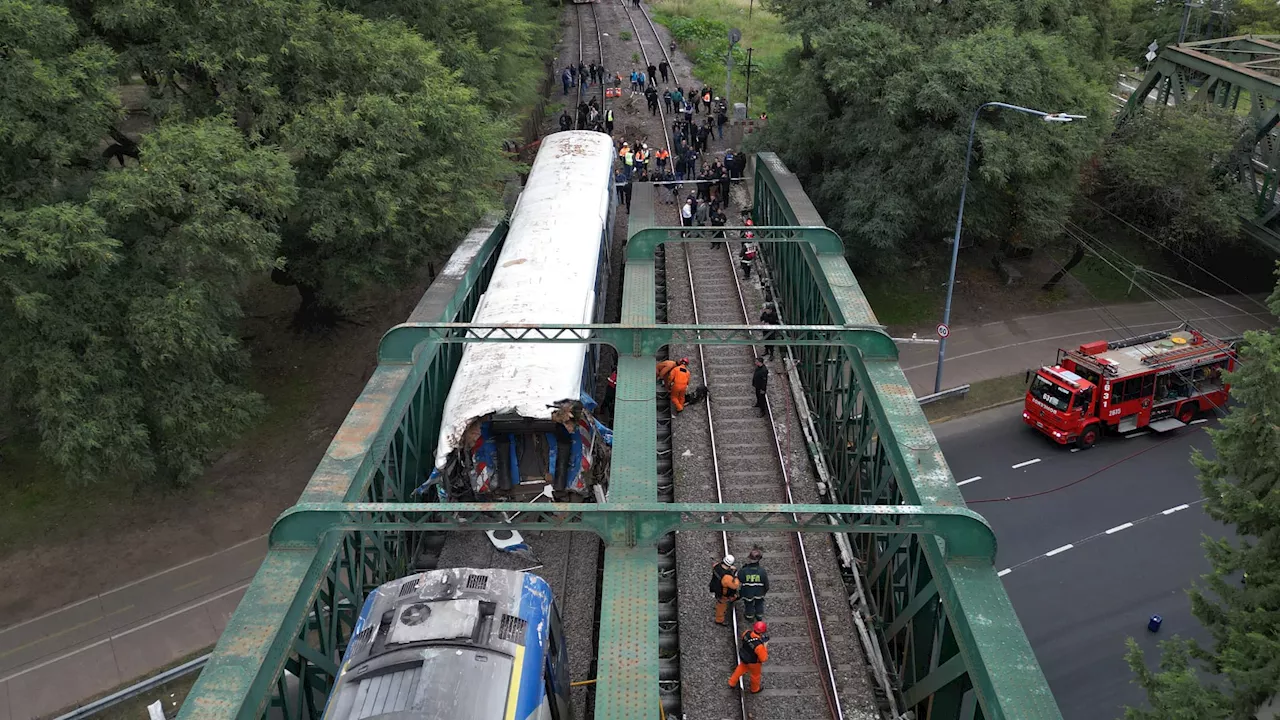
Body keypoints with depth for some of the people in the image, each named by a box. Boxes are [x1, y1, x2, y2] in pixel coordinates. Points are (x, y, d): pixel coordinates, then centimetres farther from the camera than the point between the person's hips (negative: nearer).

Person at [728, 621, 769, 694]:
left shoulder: (746, 633, -28)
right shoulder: (759, 646, -44)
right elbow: (764, 659, -29)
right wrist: (765, 646, -27)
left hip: (743, 656, 5)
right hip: (753, 662, -5)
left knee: (741, 668, 36)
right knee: (755, 674, 27)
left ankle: (732, 682, 54)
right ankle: (755, 689, 56)